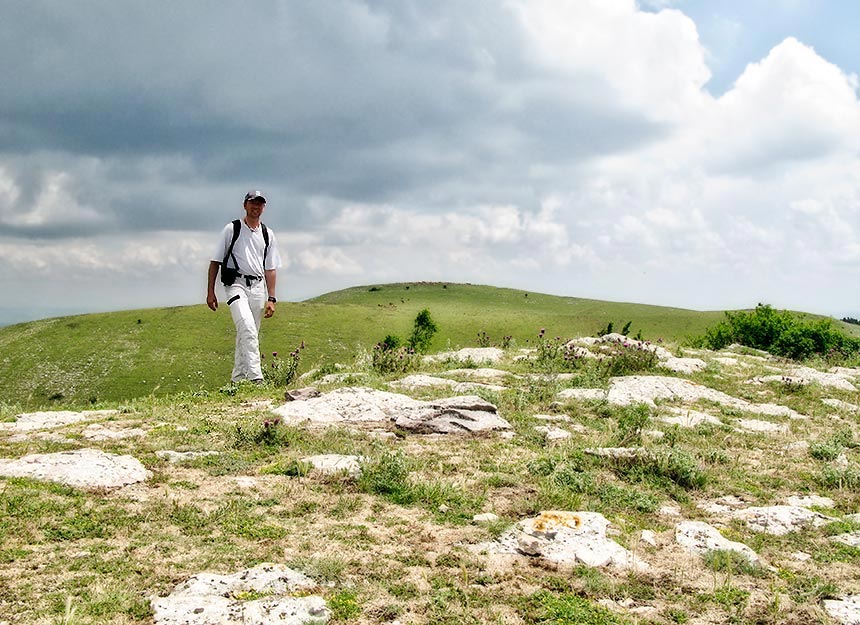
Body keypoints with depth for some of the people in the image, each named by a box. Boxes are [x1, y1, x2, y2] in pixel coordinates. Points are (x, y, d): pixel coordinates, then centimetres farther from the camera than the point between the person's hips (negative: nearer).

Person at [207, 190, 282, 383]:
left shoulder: (267, 235, 15)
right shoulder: (232, 229, 6)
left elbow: (270, 269, 15)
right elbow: (215, 262, 6)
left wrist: (271, 298, 7)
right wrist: (211, 292, -1)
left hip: (258, 287, 4)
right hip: (236, 283, -4)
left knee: (248, 335, 6)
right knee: (247, 329, -23)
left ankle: (237, 379, 15)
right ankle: (256, 377, -31)